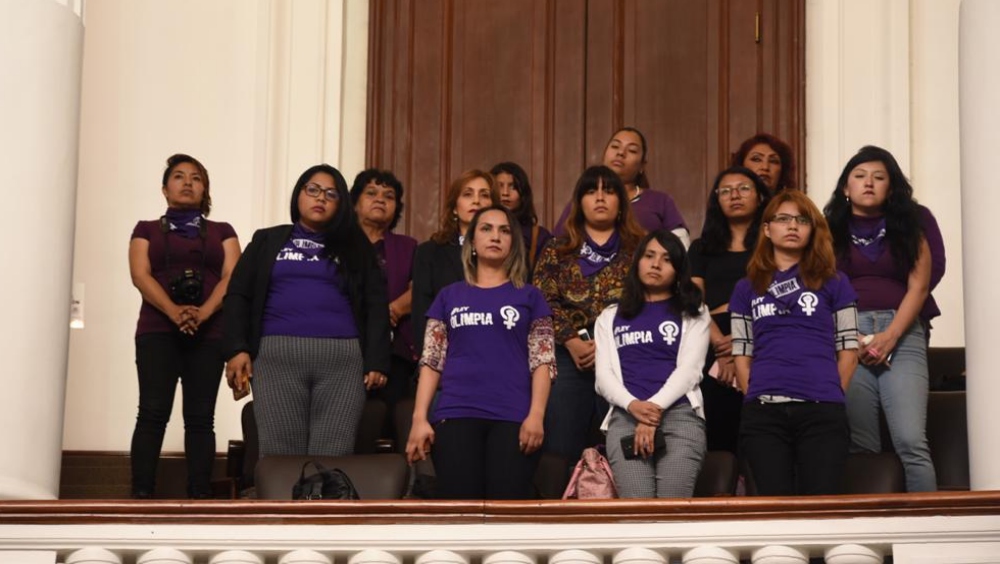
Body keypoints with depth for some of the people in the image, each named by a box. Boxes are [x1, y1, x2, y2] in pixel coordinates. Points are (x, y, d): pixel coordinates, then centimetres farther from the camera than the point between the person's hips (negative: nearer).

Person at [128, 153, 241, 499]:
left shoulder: (222, 232, 17)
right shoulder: (147, 230, 15)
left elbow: (232, 276, 2)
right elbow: (140, 275, -1)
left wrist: (203, 313, -17)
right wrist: (174, 311, -18)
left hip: (209, 333, 1)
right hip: (157, 330, -1)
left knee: (201, 416, -3)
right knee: (153, 412, -11)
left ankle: (199, 496, -5)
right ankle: (141, 494, -14)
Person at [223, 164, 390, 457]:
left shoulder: (355, 246, 18)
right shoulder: (267, 240, 19)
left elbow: (376, 305, 12)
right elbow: (238, 295, 13)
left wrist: (376, 361, 0)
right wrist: (237, 348, -2)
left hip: (342, 359, 0)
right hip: (277, 357, 0)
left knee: (332, 459, -8)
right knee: (281, 456, -6)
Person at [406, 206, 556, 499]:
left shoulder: (528, 296, 13)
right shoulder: (450, 296, 16)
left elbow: (542, 362, 5)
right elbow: (431, 362, 11)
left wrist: (536, 415, -9)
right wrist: (419, 417, 0)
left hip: (513, 418, -1)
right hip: (455, 415, 1)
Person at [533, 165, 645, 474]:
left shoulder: (638, 250, 11)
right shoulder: (557, 250, 15)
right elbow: (543, 303, 4)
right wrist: (573, 342, -10)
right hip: (568, 359, 1)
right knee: (559, 453, -1)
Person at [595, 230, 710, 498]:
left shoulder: (693, 313, 19)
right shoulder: (610, 317, 24)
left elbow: (689, 369, 4)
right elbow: (603, 375, 11)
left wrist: (655, 407, -12)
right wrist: (633, 405, -11)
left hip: (680, 414, -1)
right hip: (626, 416, 1)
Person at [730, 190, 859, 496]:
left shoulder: (833, 282, 12)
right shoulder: (747, 288, 15)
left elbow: (848, 350, 9)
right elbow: (742, 355, 12)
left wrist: (830, 396, 3)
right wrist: (757, 401, 1)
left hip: (822, 413, -1)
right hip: (763, 414, 1)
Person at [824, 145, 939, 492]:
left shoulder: (908, 228, 14)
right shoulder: (830, 234, 13)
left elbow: (918, 286, 5)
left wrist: (890, 337, -9)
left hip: (902, 335, 0)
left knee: (910, 441, -14)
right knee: (860, 446, -3)